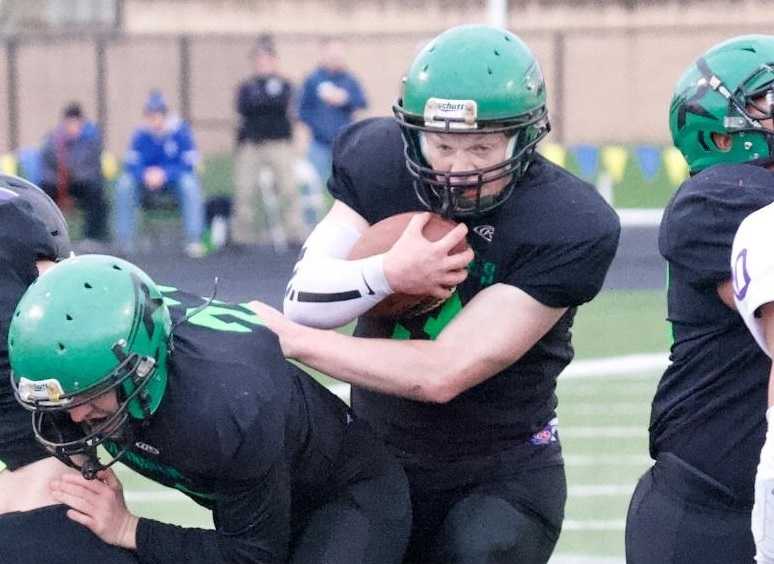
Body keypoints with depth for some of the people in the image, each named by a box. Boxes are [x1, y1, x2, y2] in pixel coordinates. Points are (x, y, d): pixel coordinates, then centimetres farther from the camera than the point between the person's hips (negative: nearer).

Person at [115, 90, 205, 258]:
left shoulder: (181, 131, -13)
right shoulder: (141, 134, -5)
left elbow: (188, 165, -16)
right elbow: (131, 164, -8)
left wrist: (165, 174, -33)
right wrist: (145, 174, -31)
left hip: (174, 180, -2)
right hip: (148, 182, 2)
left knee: (189, 183, -33)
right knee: (124, 184, -23)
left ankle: (194, 240, -34)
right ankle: (124, 240, -19)